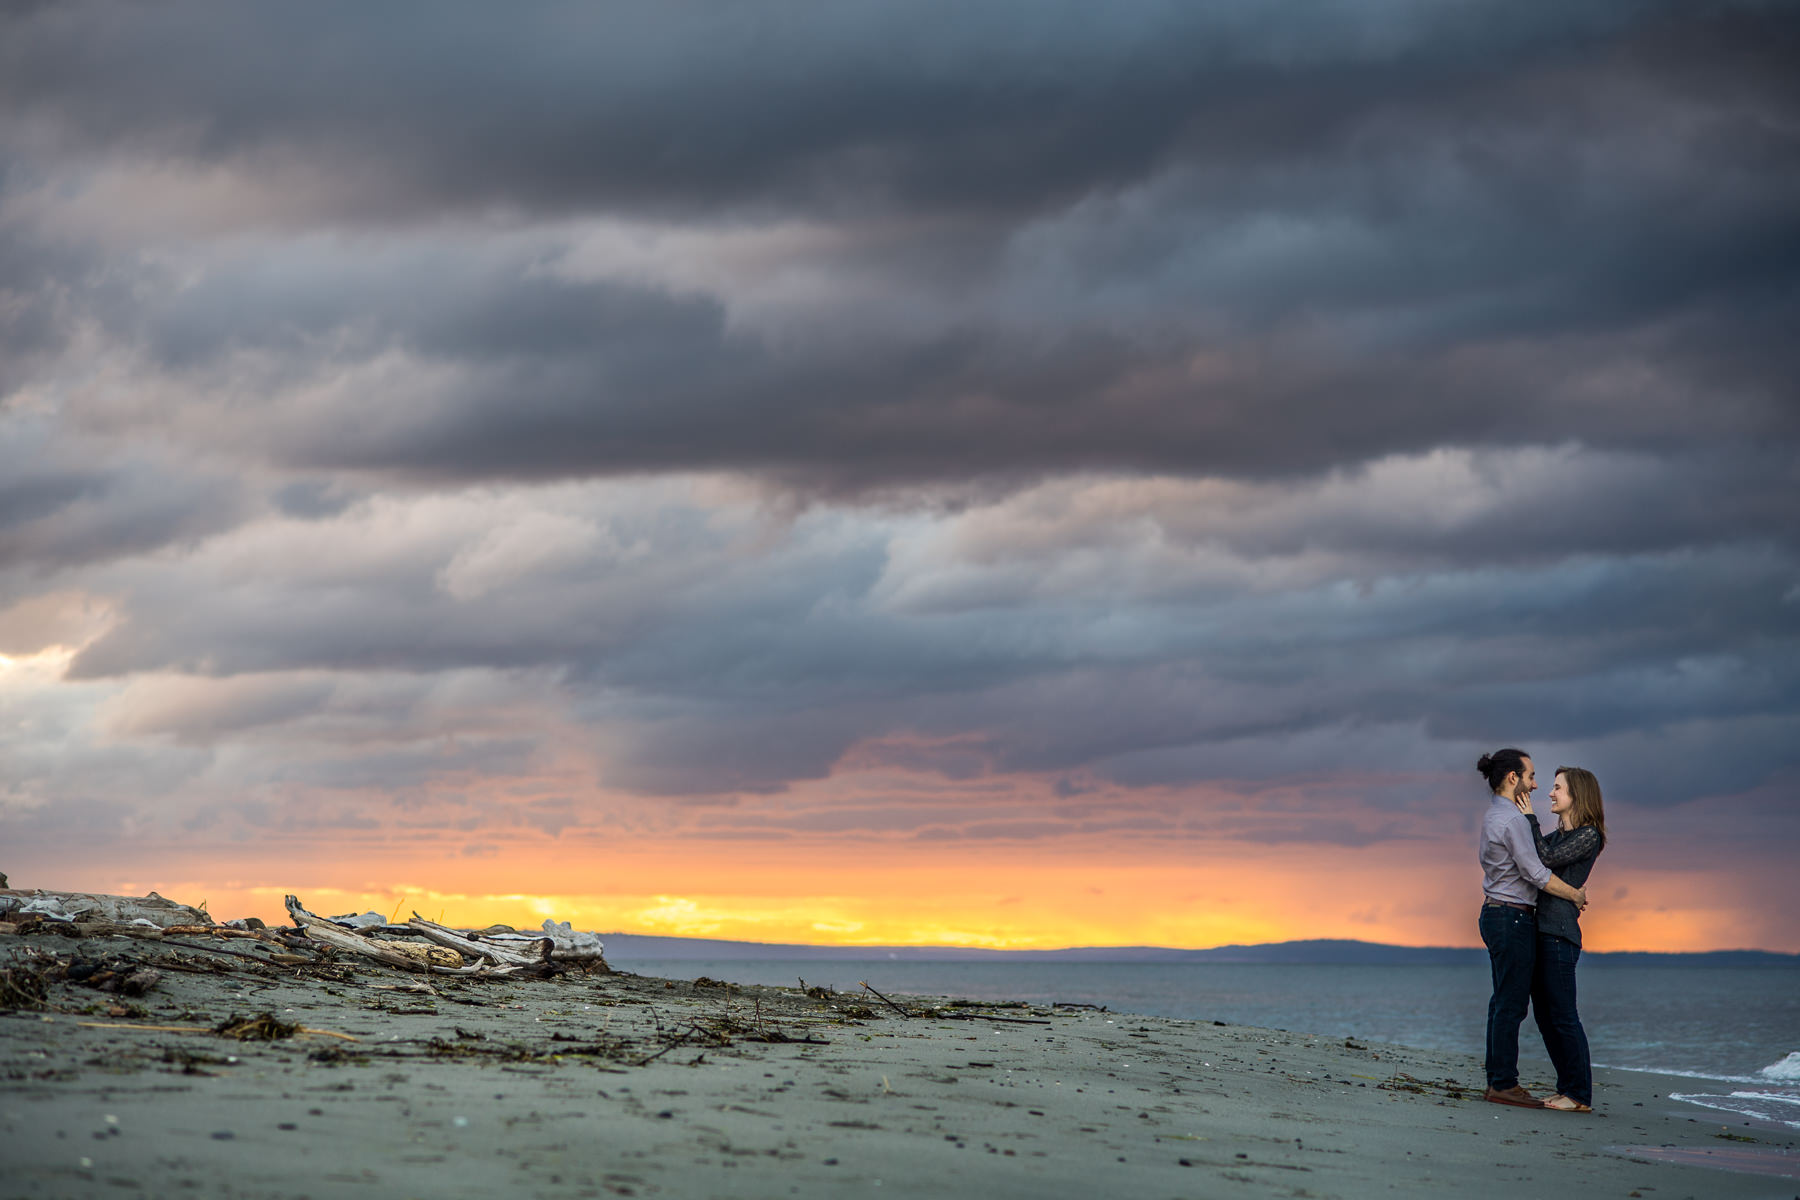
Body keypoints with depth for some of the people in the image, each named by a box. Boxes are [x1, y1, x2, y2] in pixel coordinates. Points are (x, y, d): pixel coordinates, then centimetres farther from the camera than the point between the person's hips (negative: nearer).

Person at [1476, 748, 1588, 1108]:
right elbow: (1535, 873, -17)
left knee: (1503, 1001, 11)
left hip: (1496, 914, 10)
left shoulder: (1493, 815, 15)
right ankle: (1504, 1083, -6)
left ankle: (1497, 1081, 13)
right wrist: (1576, 895, -6)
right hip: (1513, 916, -10)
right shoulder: (1512, 819, -17)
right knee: (1511, 1003, -7)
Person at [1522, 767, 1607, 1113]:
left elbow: (1547, 859, -17)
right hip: (1539, 930, 9)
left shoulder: (1588, 836, -8)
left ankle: (1580, 1095, -2)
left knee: (1562, 1016, -7)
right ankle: (1567, 1088, 17)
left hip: (1560, 934, -9)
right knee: (1544, 1015, 10)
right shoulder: (1557, 835, 18)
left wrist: (1530, 819, -10)